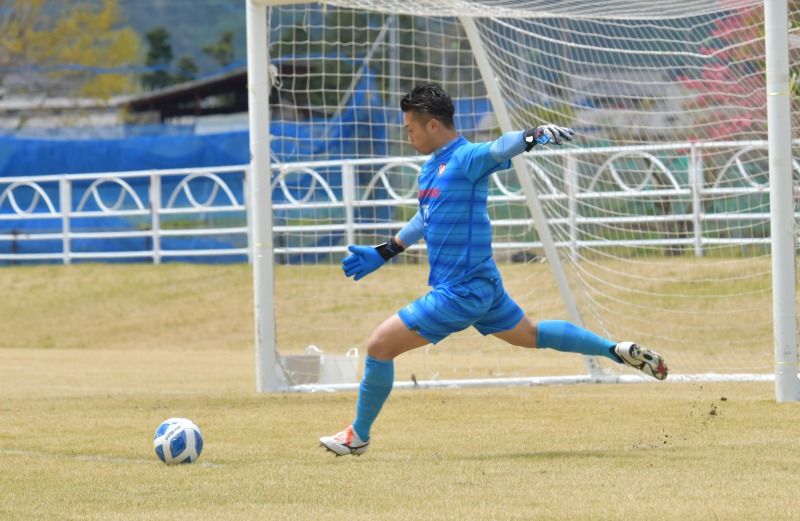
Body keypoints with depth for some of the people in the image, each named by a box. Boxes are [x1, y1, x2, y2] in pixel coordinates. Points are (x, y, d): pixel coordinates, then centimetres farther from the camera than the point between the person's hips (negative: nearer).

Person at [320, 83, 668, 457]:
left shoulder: (467, 159, -18)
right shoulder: (430, 168, 10)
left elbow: (501, 148, -38)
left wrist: (534, 135, -60)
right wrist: (383, 253, 33)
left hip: (461, 292, -10)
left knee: (380, 345, -8)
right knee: (532, 335, 26)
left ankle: (358, 435, 6)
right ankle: (618, 351, 32)